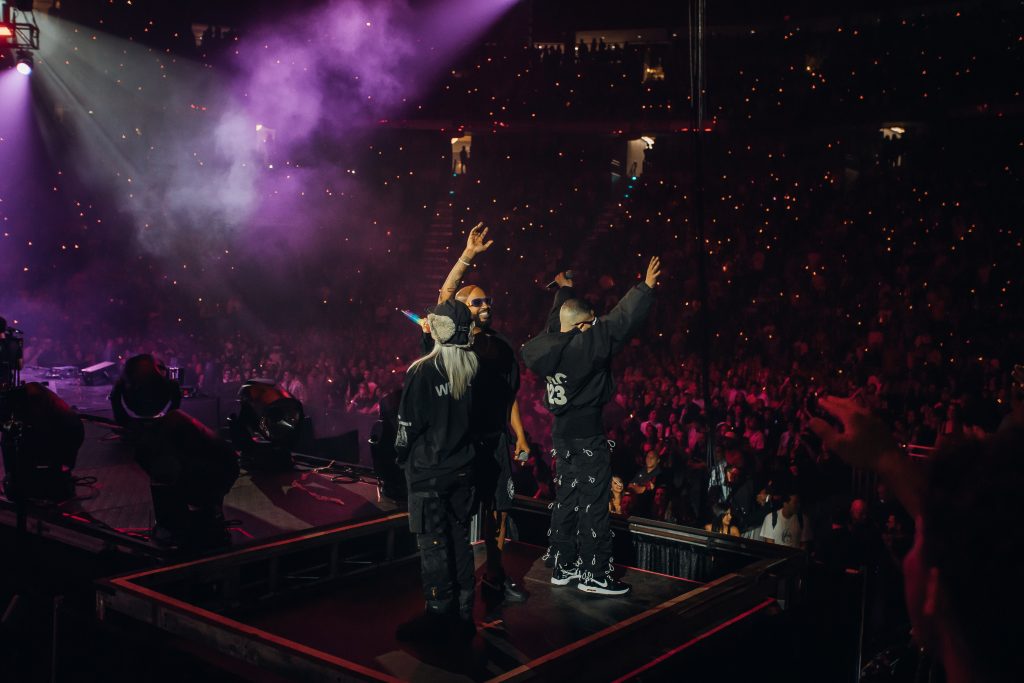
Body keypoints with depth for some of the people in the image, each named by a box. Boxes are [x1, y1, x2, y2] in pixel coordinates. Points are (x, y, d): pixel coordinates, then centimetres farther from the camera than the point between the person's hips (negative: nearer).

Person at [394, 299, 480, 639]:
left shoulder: (422, 372, -18)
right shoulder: (474, 369, -3)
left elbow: (409, 425, -12)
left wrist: (400, 454, 4)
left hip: (428, 471, -5)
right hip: (463, 469, 5)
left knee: (433, 543, 2)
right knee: (460, 537, 13)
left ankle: (439, 614, 8)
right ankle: (463, 611, 21)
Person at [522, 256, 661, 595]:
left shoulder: (551, 344, 5)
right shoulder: (585, 343, -15)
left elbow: (555, 321, 25)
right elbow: (619, 322, -15)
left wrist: (565, 291, 40)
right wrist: (646, 287, -8)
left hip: (562, 431, 8)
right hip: (588, 431, -8)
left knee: (567, 499, 14)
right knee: (593, 502, -2)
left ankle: (562, 567, 21)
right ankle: (593, 575, 2)